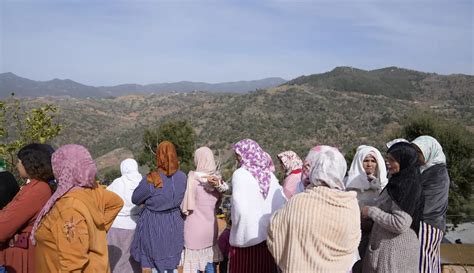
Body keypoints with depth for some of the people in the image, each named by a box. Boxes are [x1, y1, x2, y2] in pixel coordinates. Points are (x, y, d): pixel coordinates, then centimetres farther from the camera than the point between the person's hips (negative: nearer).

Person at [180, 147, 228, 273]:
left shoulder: (193, 178, -16)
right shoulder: (218, 178, 0)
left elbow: (186, 207, -12)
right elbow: (217, 203, 7)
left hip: (195, 228, -5)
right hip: (211, 227, 5)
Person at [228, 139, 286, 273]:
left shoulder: (240, 174, -9)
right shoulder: (270, 174, 5)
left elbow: (240, 208, -17)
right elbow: (282, 204, 1)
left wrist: (235, 222, -1)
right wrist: (270, 222, 10)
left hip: (246, 236, -4)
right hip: (269, 234, 5)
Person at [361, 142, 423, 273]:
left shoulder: (407, 185, -20)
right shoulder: (400, 181, 9)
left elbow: (400, 224, -25)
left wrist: (371, 211, -18)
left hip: (396, 251, -9)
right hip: (391, 247, 9)